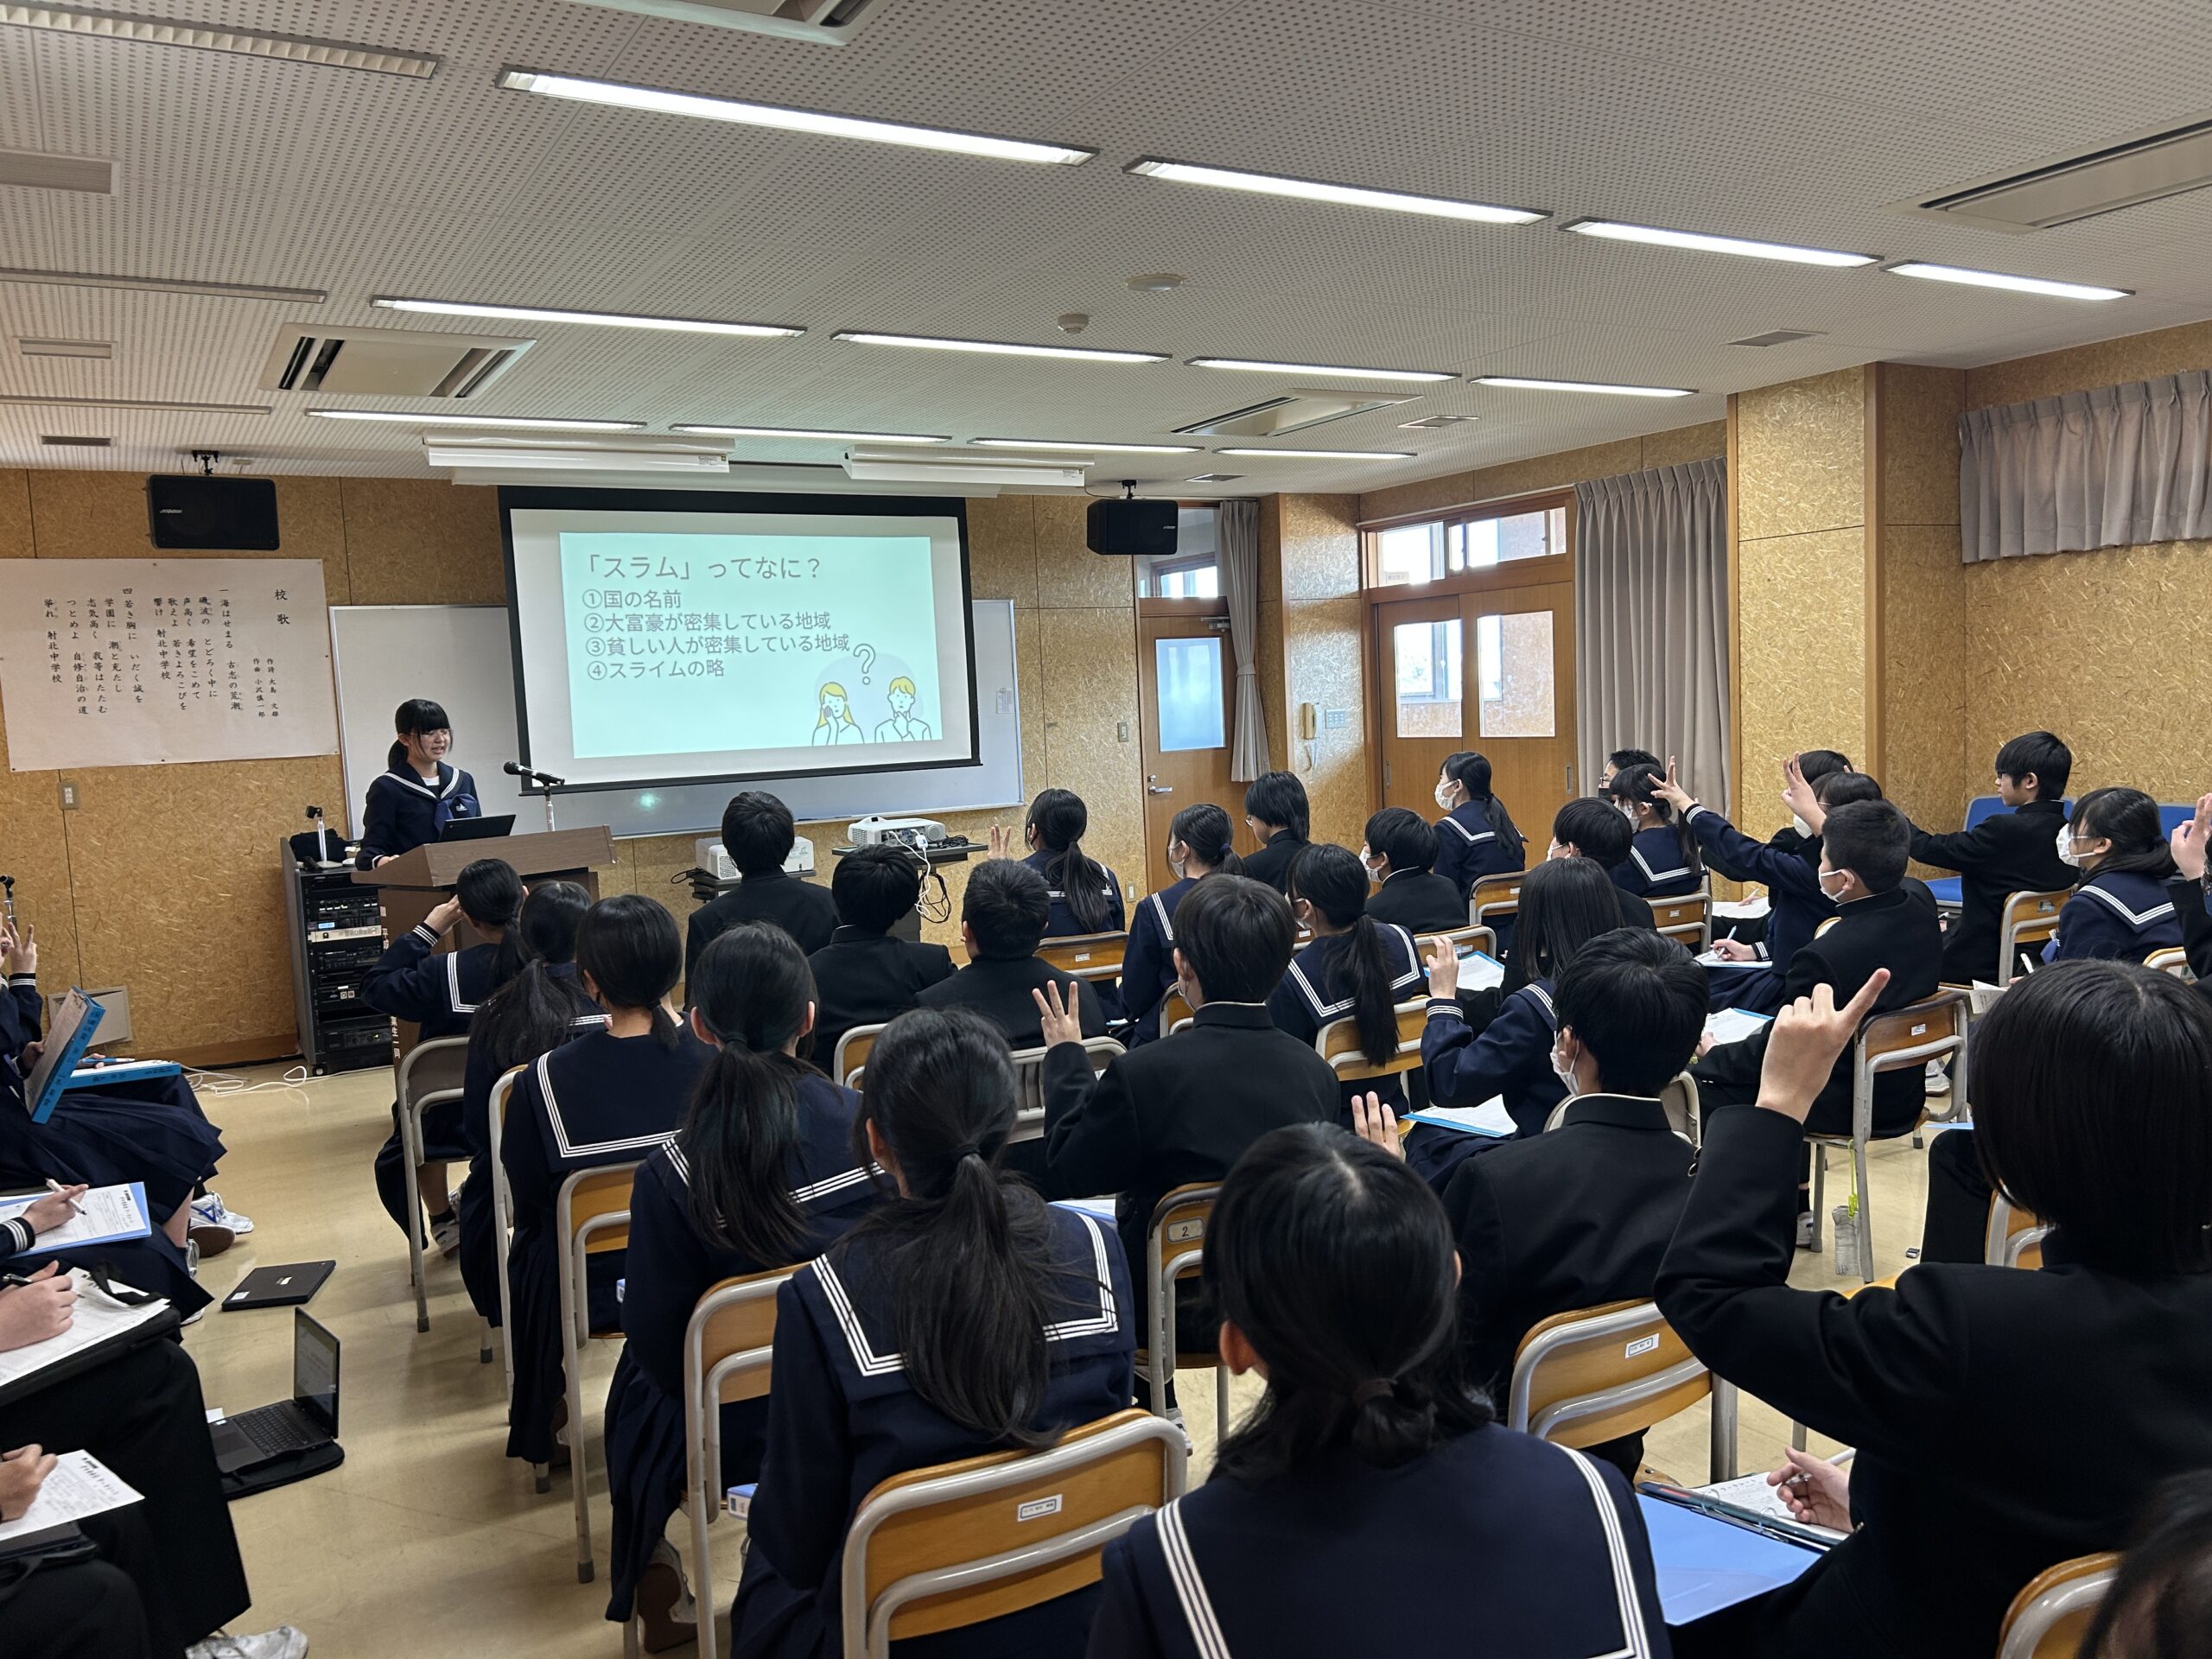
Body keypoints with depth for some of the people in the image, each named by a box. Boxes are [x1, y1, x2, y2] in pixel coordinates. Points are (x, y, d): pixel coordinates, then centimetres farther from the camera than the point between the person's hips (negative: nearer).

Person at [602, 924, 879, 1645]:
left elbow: (656, 1339, -15)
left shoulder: (674, 1173, -25)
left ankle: (660, 1601, 48)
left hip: (744, 1431, -2)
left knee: (637, 1391, 31)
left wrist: (694, 1392, 6)